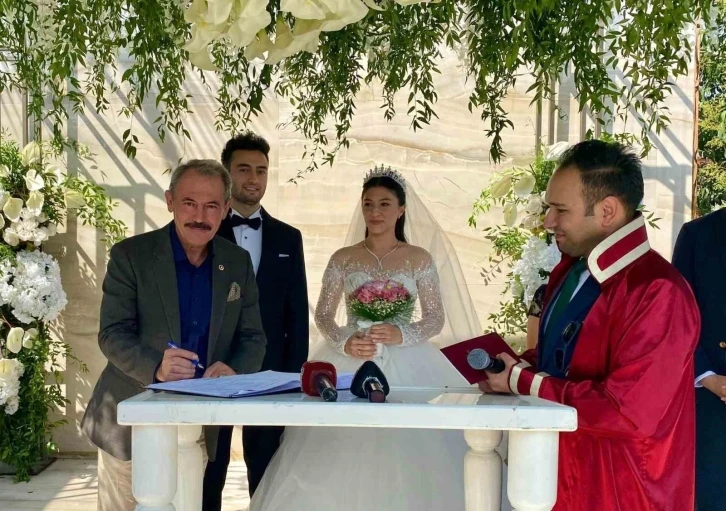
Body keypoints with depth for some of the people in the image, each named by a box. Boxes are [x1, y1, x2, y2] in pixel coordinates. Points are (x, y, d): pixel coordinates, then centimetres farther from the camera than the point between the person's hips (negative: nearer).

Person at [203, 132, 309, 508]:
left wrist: (296, 372, 0)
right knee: (208, 473, 10)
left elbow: (297, 312, 6)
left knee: (267, 474, 12)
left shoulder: (288, 238, 7)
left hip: (270, 372, 2)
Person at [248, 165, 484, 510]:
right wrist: (344, 342, -14)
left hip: (406, 365, -1)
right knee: (342, 459, -3)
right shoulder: (343, 259, 7)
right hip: (349, 364, 1)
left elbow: (437, 319, 2)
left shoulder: (421, 258, 4)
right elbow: (323, 315, 6)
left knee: (409, 457, -7)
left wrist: (402, 334, -16)